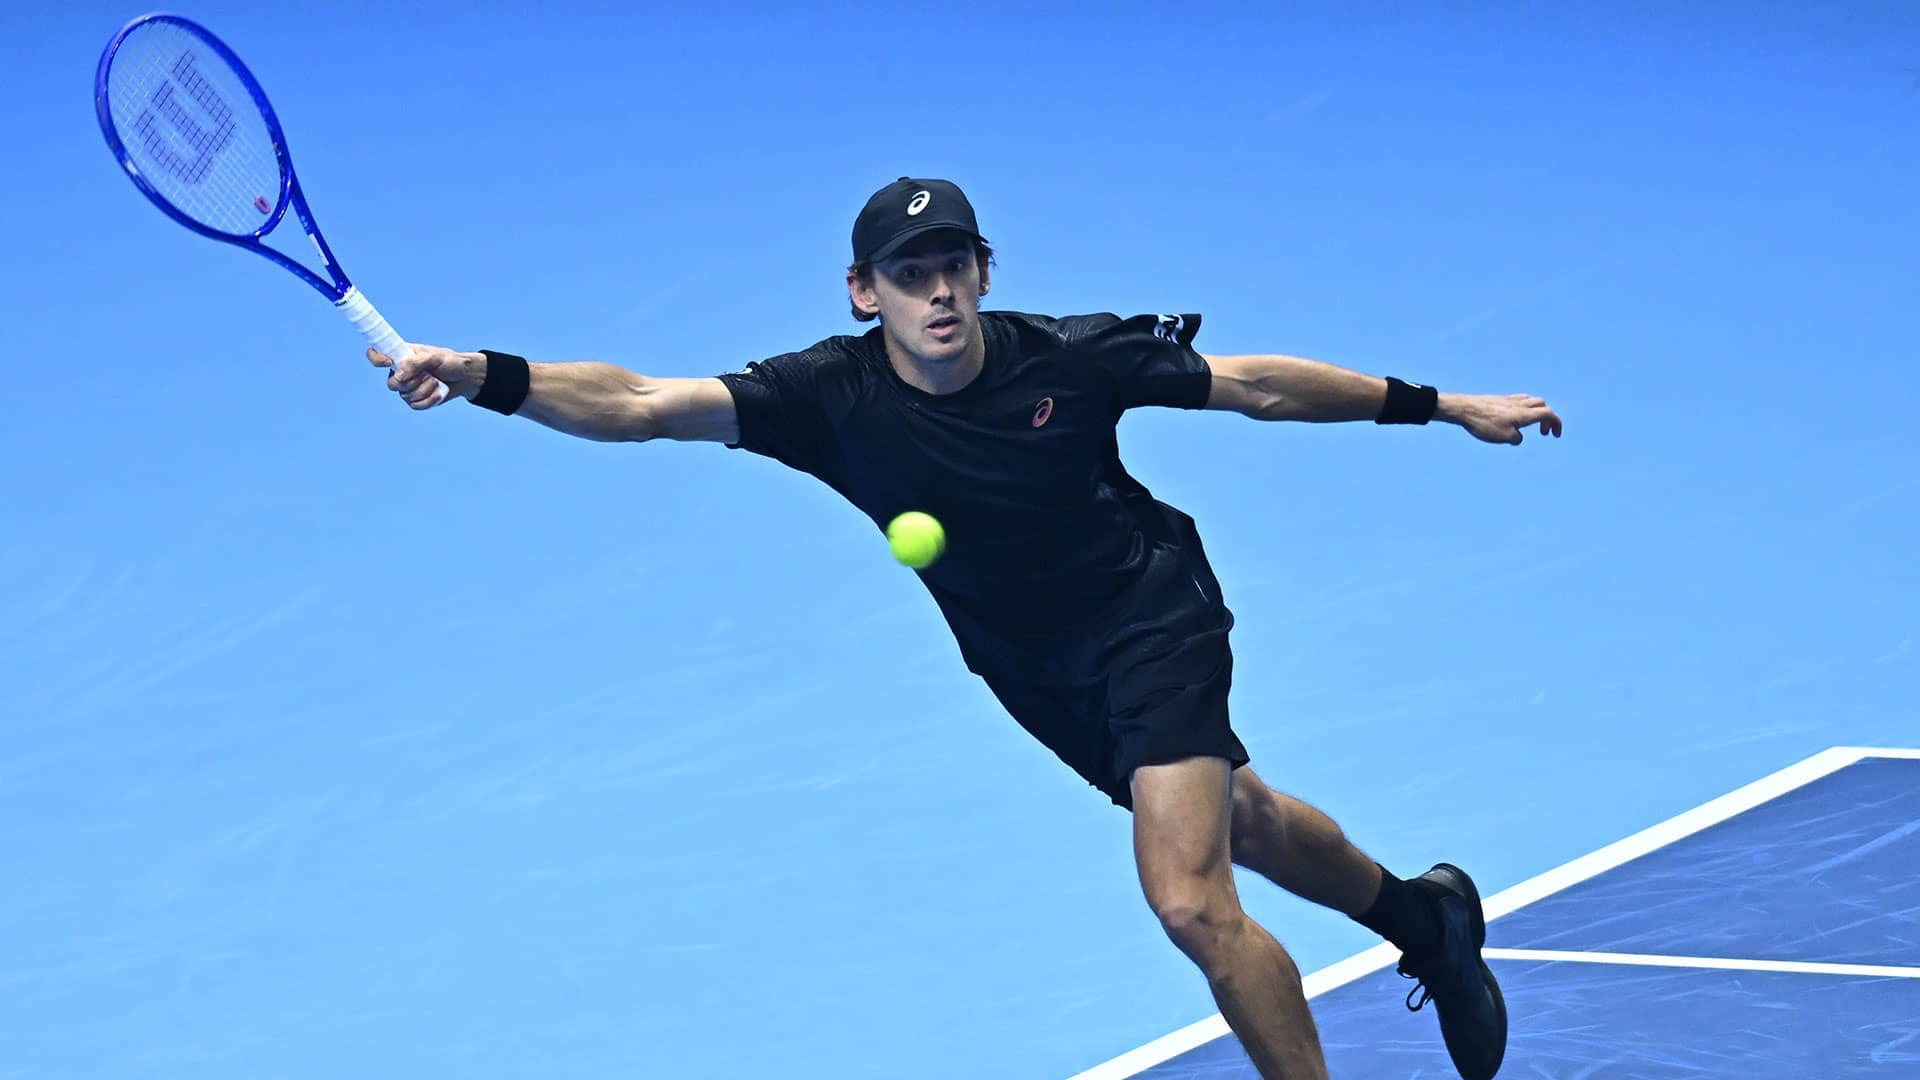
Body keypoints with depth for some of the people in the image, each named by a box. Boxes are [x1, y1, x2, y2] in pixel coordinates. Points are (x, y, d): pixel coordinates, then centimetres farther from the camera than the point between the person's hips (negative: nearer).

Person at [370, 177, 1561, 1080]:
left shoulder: (1072, 357, -24)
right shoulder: (836, 396, -23)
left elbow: (1252, 384, -9)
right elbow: (643, 404, -34)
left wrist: (1440, 406, -3)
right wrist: (485, 376, -49)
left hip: (1153, 623, -4)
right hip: (1031, 671, 4)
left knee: (1192, 900, -18)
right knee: (1234, 818, 25)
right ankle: (1424, 915, 54)